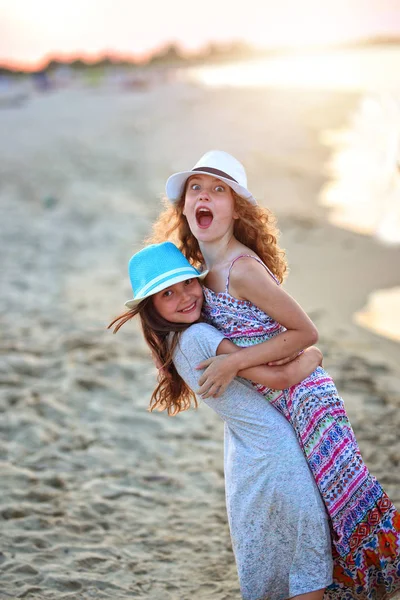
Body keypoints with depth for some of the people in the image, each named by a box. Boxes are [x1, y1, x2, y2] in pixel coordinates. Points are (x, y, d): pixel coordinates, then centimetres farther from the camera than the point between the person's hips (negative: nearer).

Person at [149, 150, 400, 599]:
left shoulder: (243, 269, -21)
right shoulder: (205, 270, 5)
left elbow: (306, 333, -20)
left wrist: (234, 363, -23)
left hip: (303, 395, -9)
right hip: (269, 403, 9)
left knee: (343, 494, -7)